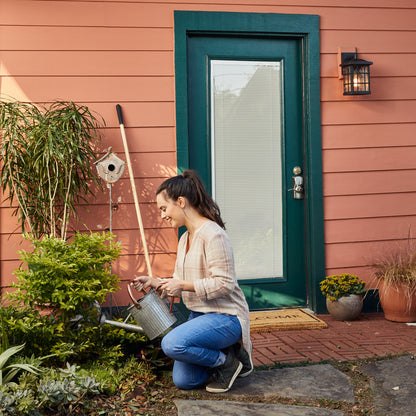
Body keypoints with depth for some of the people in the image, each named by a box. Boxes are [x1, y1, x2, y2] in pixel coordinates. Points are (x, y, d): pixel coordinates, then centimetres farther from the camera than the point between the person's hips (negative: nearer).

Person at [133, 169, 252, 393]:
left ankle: (227, 361, -6)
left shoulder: (212, 234, -19)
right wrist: (154, 282, 3)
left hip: (225, 316, -9)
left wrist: (183, 285, -23)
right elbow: (181, 284, 17)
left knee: (172, 344, -30)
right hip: (199, 315, 9)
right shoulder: (185, 239, 11)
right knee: (183, 381, 2)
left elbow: (224, 284, -23)